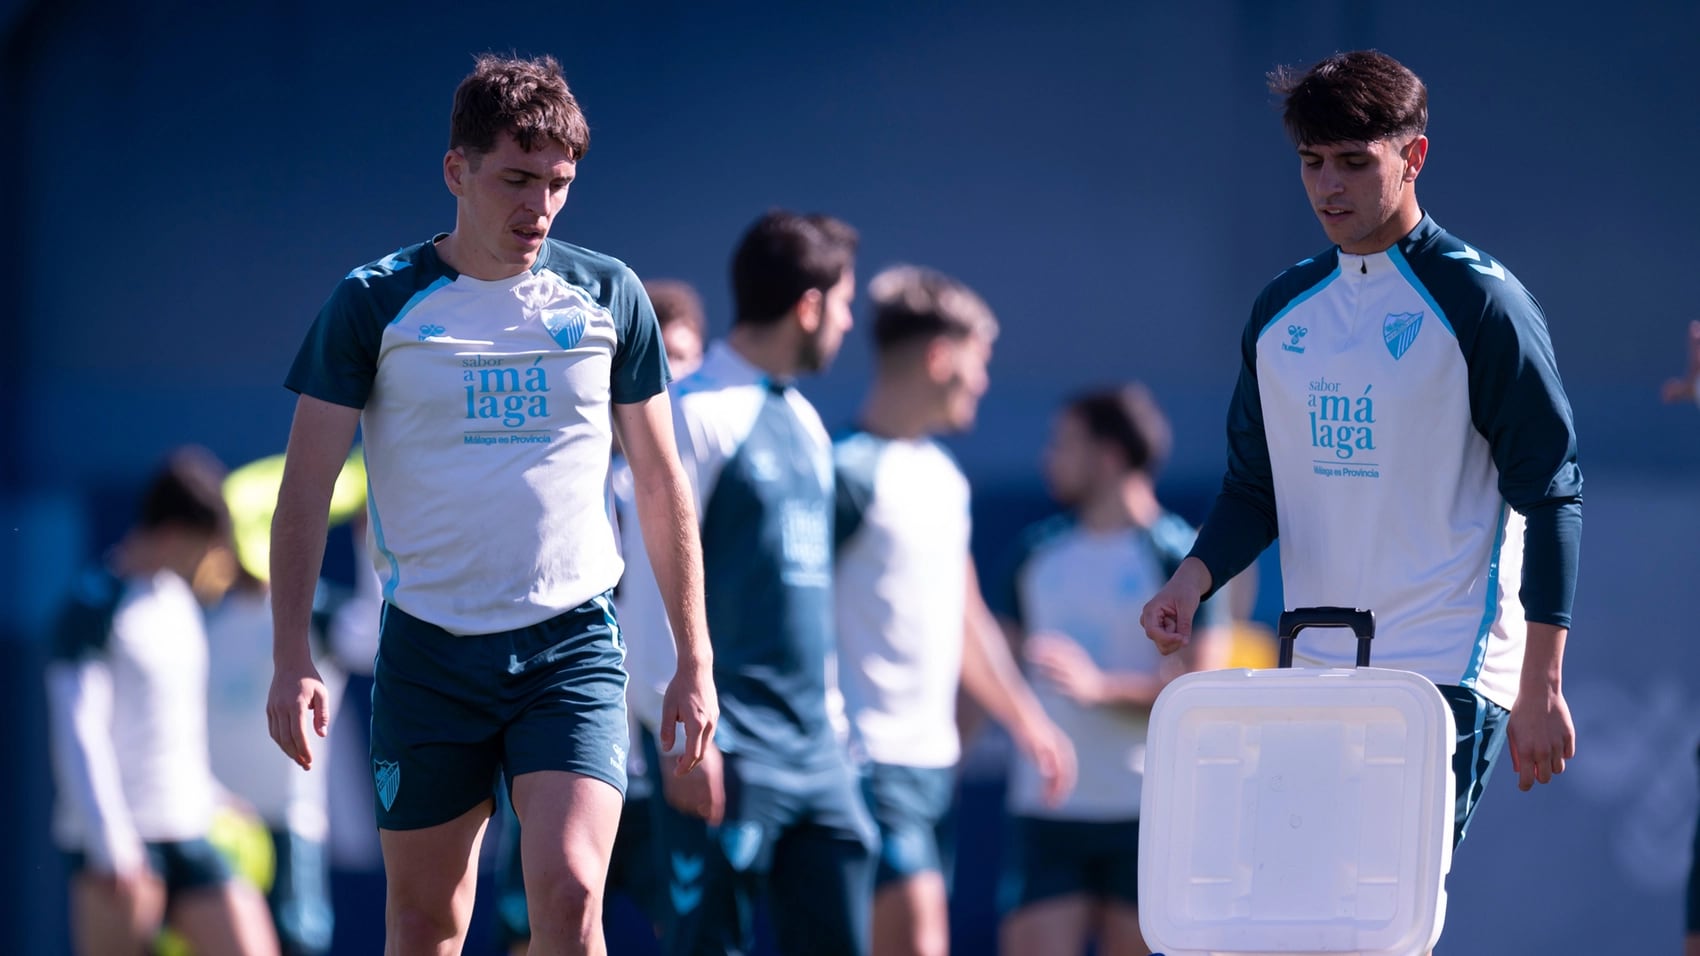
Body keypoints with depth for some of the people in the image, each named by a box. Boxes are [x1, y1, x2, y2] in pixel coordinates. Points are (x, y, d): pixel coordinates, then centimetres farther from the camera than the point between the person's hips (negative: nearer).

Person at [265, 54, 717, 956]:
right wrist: (292, 657, -8)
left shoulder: (609, 296, 5)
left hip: (572, 646, 0)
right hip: (428, 651, 0)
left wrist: (694, 657, 10)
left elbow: (661, 484, 12)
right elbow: (306, 484, 0)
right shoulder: (374, 302, -1)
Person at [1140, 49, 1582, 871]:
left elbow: (1550, 494, -6)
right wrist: (1194, 577, -3)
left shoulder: (1479, 302, -5)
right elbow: (1255, 487, 19)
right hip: (1312, 677, 6)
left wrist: (1540, 690, -10)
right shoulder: (1282, 310, 13)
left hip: (1448, 673, -6)